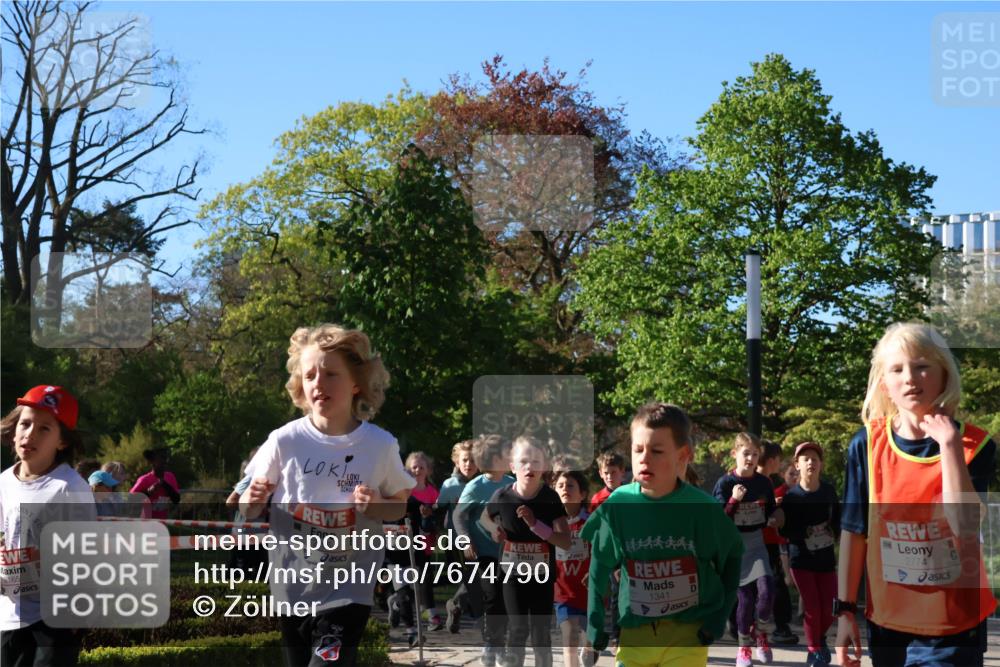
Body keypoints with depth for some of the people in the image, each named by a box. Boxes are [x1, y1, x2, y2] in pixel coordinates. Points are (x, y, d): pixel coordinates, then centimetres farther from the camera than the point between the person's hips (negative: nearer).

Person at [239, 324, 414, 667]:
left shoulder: (381, 445, -10)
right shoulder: (284, 441, -9)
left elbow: (400, 506, 6)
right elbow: (247, 512, 2)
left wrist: (377, 507, -16)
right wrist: (254, 499, -22)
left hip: (349, 589, -2)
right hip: (293, 586, 2)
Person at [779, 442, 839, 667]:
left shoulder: (828, 491, -1)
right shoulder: (791, 496, -9)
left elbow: (838, 516, 10)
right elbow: (784, 529, -9)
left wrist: (834, 532, -5)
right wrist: (806, 534, -21)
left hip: (826, 557, 2)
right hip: (801, 559, -2)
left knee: (829, 610, 3)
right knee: (812, 608, -3)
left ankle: (820, 638, 33)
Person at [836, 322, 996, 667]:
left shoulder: (975, 445, -10)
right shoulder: (867, 444, -6)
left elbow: (966, 529, -22)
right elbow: (854, 532, 0)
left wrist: (949, 446, -24)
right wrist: (845, 610, 0)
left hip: (954, 628, -2)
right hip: (887, 622, 2)